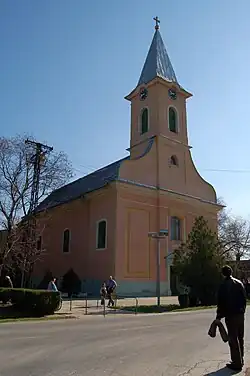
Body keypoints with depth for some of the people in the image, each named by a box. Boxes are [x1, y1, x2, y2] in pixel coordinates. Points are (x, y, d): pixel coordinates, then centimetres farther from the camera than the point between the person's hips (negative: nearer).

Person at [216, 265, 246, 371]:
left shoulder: (223, 286, -12)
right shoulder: (239, 283, 4)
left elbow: (221, 303, -13)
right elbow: (244, 299, 8)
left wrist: (219, 316, -6)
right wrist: (242, 310, 17)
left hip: (231, 316, -6)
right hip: (241, 315, 6)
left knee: (233, 340, 0)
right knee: (240, 339, 17)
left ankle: (237, 363, 3)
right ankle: (240, 360, 27)